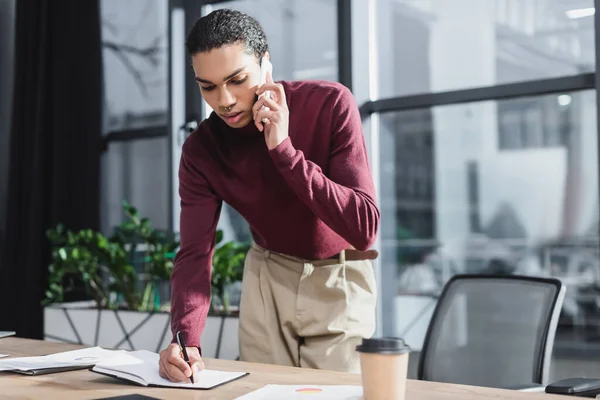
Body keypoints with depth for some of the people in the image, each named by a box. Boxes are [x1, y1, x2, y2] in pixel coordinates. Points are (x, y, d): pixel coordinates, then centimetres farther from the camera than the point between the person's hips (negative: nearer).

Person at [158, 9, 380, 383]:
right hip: (267, 276, 3)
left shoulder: (330, 104, -23)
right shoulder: (200, 151, -14)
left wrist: (284, 149, -36)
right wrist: (186, 338, -39)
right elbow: (194, 253, -20)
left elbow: (364, 229, -30)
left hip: (339, 280, -2)